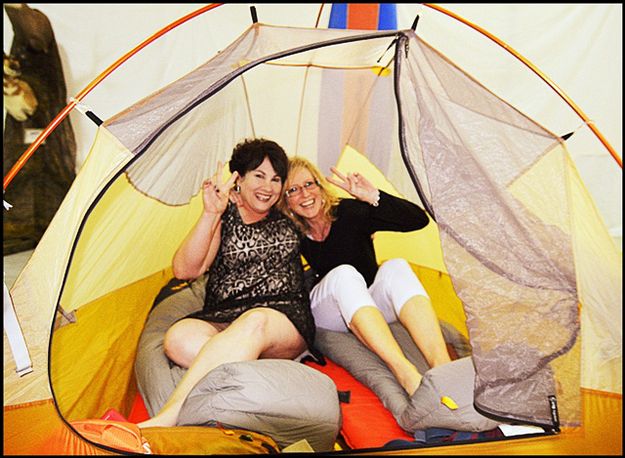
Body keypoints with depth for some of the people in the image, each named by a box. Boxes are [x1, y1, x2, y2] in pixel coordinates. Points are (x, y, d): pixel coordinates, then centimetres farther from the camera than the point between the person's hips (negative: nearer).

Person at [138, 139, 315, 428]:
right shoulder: (225, 216, 10)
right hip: (224, 319, 1)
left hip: (287, 322, 0)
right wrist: (211, 214, -13)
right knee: (179, 338, -32)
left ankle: (165, 420, -42)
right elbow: (184, 270, -3)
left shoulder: (288, 220, 16)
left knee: (255, 322, -38)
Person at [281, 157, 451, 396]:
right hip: (324, 317, -1)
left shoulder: (348, 212, -8)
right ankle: (407, 376, -47)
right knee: (343, 274, -33)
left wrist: (374, 197, -26)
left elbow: (419, 219, -14)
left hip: (371, 309, 2)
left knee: (396, 267, -28)